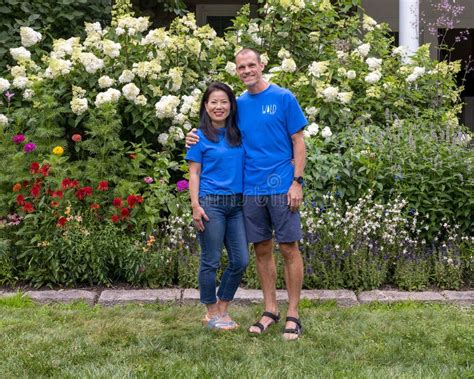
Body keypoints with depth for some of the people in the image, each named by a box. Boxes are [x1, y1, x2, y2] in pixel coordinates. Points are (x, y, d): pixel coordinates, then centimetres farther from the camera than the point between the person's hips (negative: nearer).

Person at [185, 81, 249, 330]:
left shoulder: (238, 135, 11)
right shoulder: (200, 137, 0)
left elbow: (245, 167, 16)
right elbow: (194, 173, -2)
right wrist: (195, 205, -10)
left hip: (236, 204, 5)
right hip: (211, 204, -5)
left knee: (240, 261, 5)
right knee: (211, 261, 2)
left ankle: (222, 309, 21)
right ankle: (212, 313, 18)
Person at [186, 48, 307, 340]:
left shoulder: (284, 98, -2)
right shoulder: (239, 104, 10)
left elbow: (298, 142, -3)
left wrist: (297, 182, -11)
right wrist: (198, 139, 0)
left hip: (281, 187, -4)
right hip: (251, 189, 4)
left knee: (289, 249, 0)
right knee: (262, 250, 10)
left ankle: (293, 314, 10)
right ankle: (270, 310, 22)